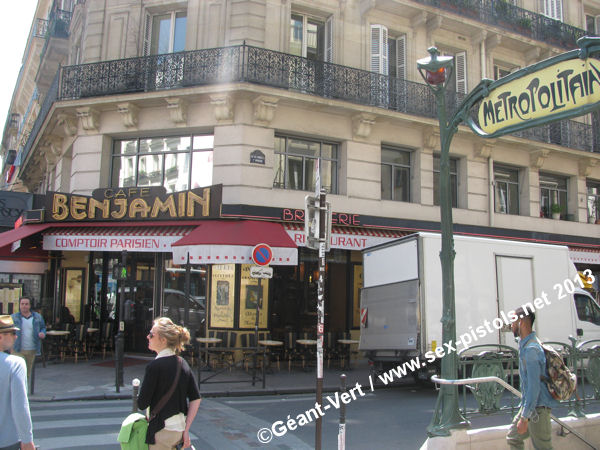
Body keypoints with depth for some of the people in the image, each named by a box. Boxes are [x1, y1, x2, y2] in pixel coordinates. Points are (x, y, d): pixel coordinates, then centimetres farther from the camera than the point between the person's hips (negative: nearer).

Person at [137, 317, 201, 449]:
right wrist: (186, 430, 5)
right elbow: (196, 399, 3)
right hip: (180, 429, 7)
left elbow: (142, 404, -14)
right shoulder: (182, 363, 4)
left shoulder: (154, 366, -16)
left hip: (162, 431, -6)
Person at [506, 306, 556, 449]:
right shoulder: (525, 344, 8)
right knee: (513, 438, 16)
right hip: (529, 404, 10)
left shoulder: (531, 349, -24)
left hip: (538, 407, -10)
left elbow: (534, 386, -26)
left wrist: (524, 418, -23)